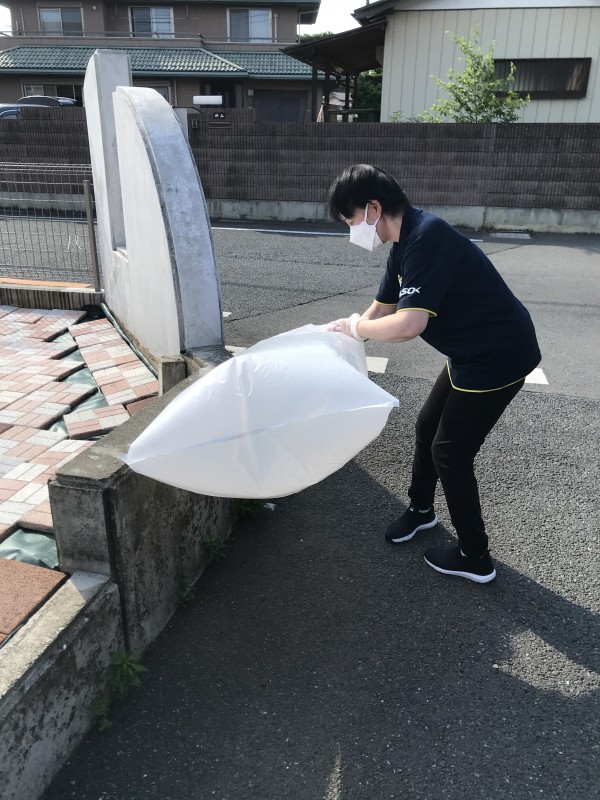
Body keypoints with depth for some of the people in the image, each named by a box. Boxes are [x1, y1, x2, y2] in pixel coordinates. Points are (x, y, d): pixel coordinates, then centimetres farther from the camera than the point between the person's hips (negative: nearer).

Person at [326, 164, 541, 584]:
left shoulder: (426, 238, -26)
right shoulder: (405, 244, 5)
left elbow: (408, 325, -35)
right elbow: (381, 310, 13)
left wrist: (356, 327, -18)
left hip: (498, 357, -10)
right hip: (472, 352, 10)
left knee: (450, 454, 1)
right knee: (428, 427, 20)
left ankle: (475, 558, 21)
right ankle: (421, 508, 44)